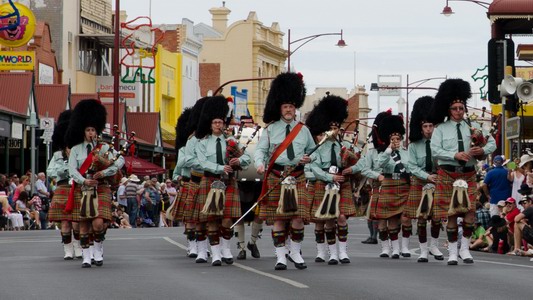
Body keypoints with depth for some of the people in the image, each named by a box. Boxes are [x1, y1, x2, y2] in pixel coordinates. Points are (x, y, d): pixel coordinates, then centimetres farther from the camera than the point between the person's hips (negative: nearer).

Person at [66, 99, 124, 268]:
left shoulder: (104, 148, 5)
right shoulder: (76, 150, 7)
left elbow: (120, 162, -9)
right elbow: (72, 170, -4)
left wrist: (104, 172, -21)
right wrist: (84, 181, -21)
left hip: (101, 190, -1)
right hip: (82, 190, 1)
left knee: (98, 223, -14)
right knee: (84, 224, 1)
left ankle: (98, 251, 8)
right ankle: (86, 257, 7)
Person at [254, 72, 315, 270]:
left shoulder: (303, 130, 10)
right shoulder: (270, 129, 4)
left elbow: (313, 150, 20)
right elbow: (260, 150, -3)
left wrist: (309, 158, -3)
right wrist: (260, 164, -24)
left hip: (297, 177, 1)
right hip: (276, 177, -1)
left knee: (298, 218, -7)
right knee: (278, 218, 0)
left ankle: (295, 252, 12)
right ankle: (280, 256, 6)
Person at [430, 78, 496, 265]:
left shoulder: (473, 127, 9)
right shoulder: (441, 129, 2)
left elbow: (492, 142, 10)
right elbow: (435, 150, -8)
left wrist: (483, 150, -12)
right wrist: (455, 155, -19)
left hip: (468, 174, 2)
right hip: (448, 175, -2)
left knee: (470, 213, -7)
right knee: (451, 215, 0)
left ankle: (464, 249, 8)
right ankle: (452, 252, 8)